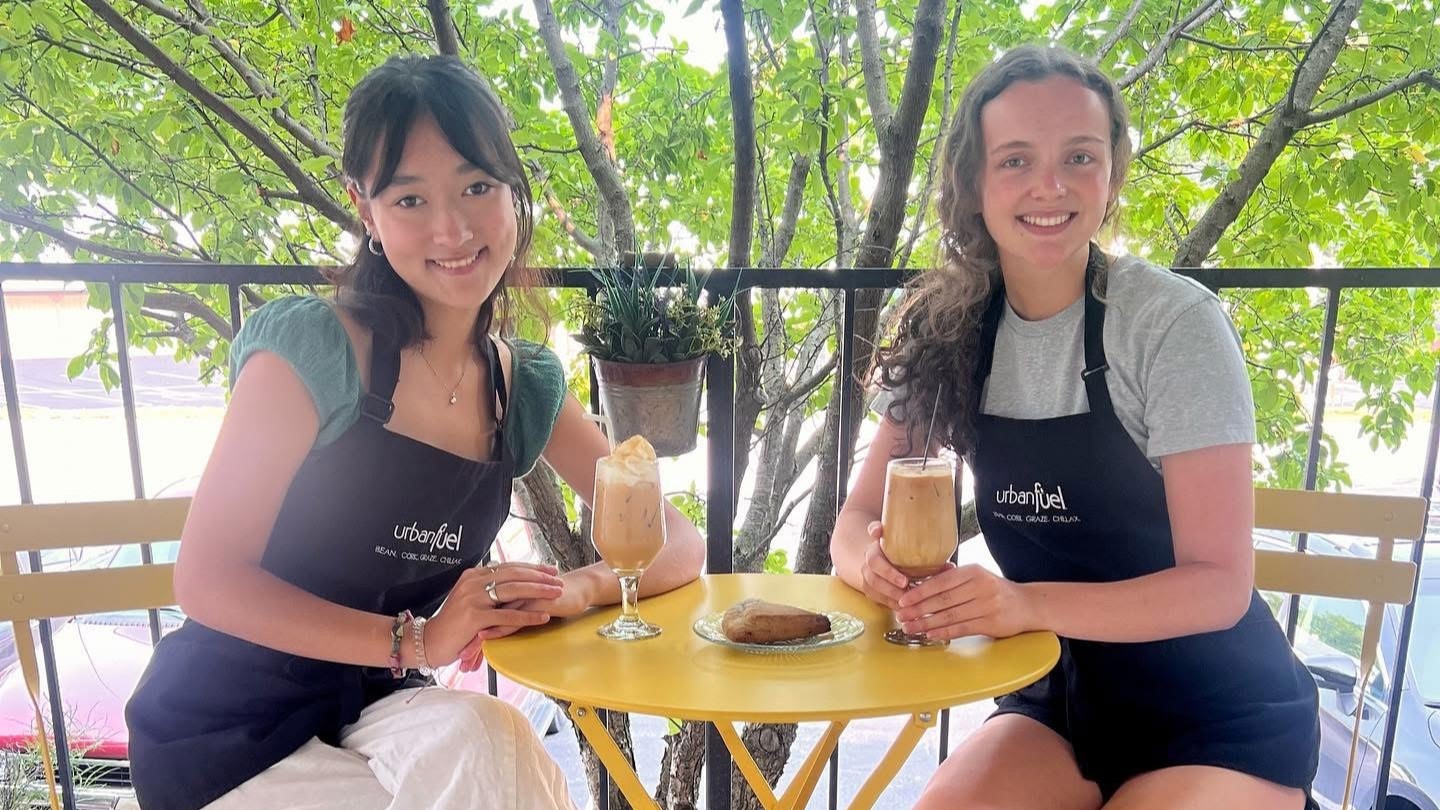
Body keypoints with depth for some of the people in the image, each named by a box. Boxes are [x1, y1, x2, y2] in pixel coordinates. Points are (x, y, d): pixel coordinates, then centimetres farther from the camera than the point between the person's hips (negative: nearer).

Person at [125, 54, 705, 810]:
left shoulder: (529, 387, -4)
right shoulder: (310, 351, -18)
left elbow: (679, 545, -4)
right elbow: (207, 579, -16)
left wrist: (571, 589, -23)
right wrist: (416, 640, -26)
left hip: (372, 713, 4)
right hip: (232, 727, -3)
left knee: (487, 741, -25)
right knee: (477, 744, -26)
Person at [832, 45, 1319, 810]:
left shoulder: (1175, 321, -17)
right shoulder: (946, 334, -6)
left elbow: (1219, 584, -18)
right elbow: (859, 522, -5)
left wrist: (1029, 604, -34)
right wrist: (880, 564, -28)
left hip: (1217, 715, -2)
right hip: (1062, 696, 3)